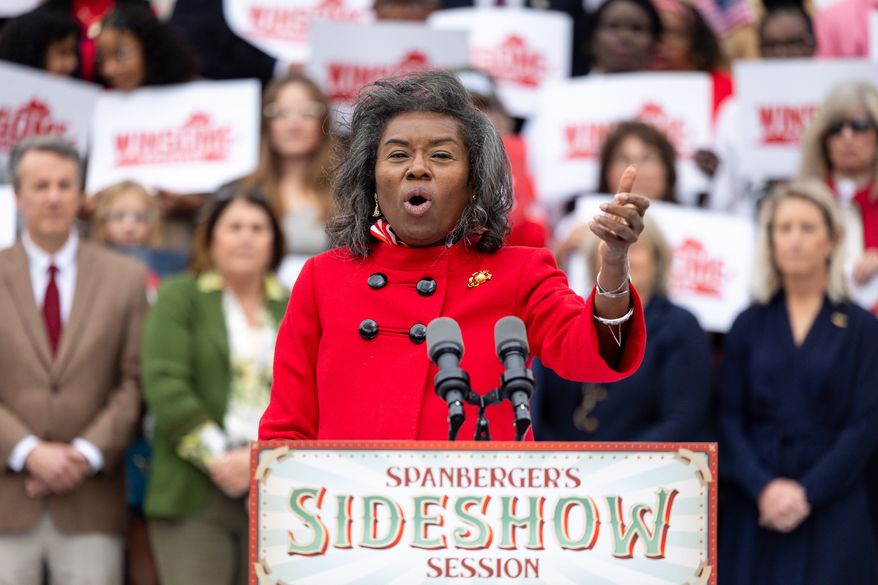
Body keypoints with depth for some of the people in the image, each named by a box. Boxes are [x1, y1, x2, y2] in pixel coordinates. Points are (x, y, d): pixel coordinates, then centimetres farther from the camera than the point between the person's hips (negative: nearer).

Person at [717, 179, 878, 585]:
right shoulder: (749, 326, 9)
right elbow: (729, 417, 4)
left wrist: (808, 492, -12)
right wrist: (763, 487, -12)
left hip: (830, 503, -2)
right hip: (753, 507, 2)